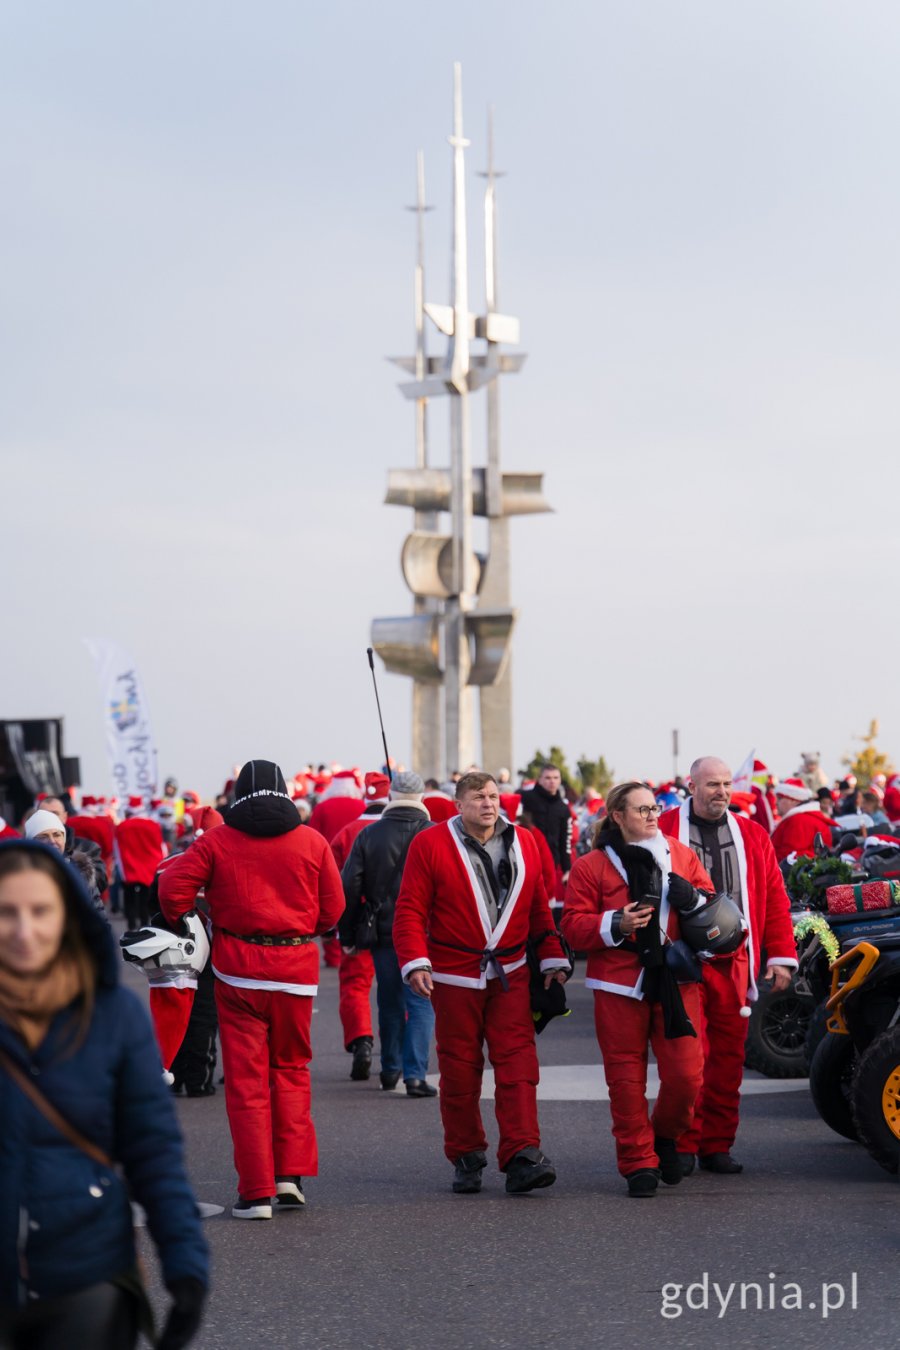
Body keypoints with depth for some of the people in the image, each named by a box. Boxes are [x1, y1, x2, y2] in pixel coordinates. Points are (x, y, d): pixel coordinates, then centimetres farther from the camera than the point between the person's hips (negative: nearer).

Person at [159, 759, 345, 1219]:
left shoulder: (218, 841, -2)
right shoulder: (312, 842, 2)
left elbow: (172, 888, -8)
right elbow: (332, 910, 3)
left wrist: (178, 919, 12)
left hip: (238, 971, -2)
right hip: (296, 969, 2)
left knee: (246, 1079, 2)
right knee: (291, 1068, 18)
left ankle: (256, 1191, -1)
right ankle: (291, 1172, 8)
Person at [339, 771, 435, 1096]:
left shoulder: (369, 835, 1)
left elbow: (349, 887, 0)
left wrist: (347, 935, 7)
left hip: (384, 933, 2)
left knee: (390, 1003, 17)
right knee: (420, 1003, -1)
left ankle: (390, 1070, 27)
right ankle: (415, 1075, -11)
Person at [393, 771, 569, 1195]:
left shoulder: (523, 843, 8)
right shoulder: (430, 845, -4)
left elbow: (539, 906, 14)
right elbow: (410, 910, -6)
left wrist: (552, 957, 9)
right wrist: (415, 961, -17)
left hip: (510, 975, 2)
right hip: (454, 976, -2)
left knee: (517, 1063, -8)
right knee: (460, 1069, 5)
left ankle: (522, 1156, -12)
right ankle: (466, 1158, 17)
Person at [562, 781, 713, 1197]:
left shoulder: (680, 855, 12)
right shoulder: (592, 865, 1)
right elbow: (573, 926, -3)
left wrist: (694, 900, -6)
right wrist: (616, 924, -19)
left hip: (675, 982, 2)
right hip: (620, 984, -2)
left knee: (687, 1075, -3)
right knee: (626, 1079, 0)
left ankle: (665, 1136, 25)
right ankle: (638, 1163, 11)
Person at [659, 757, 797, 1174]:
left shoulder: (753, 836, 12)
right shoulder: (663, 832, 2)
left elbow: (775, 900, 12)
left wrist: (781, 956, 6)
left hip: (735, 964, 4)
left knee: (728, 1057, 5)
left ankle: (717, 1146, 13)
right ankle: (683, 1144, 1)